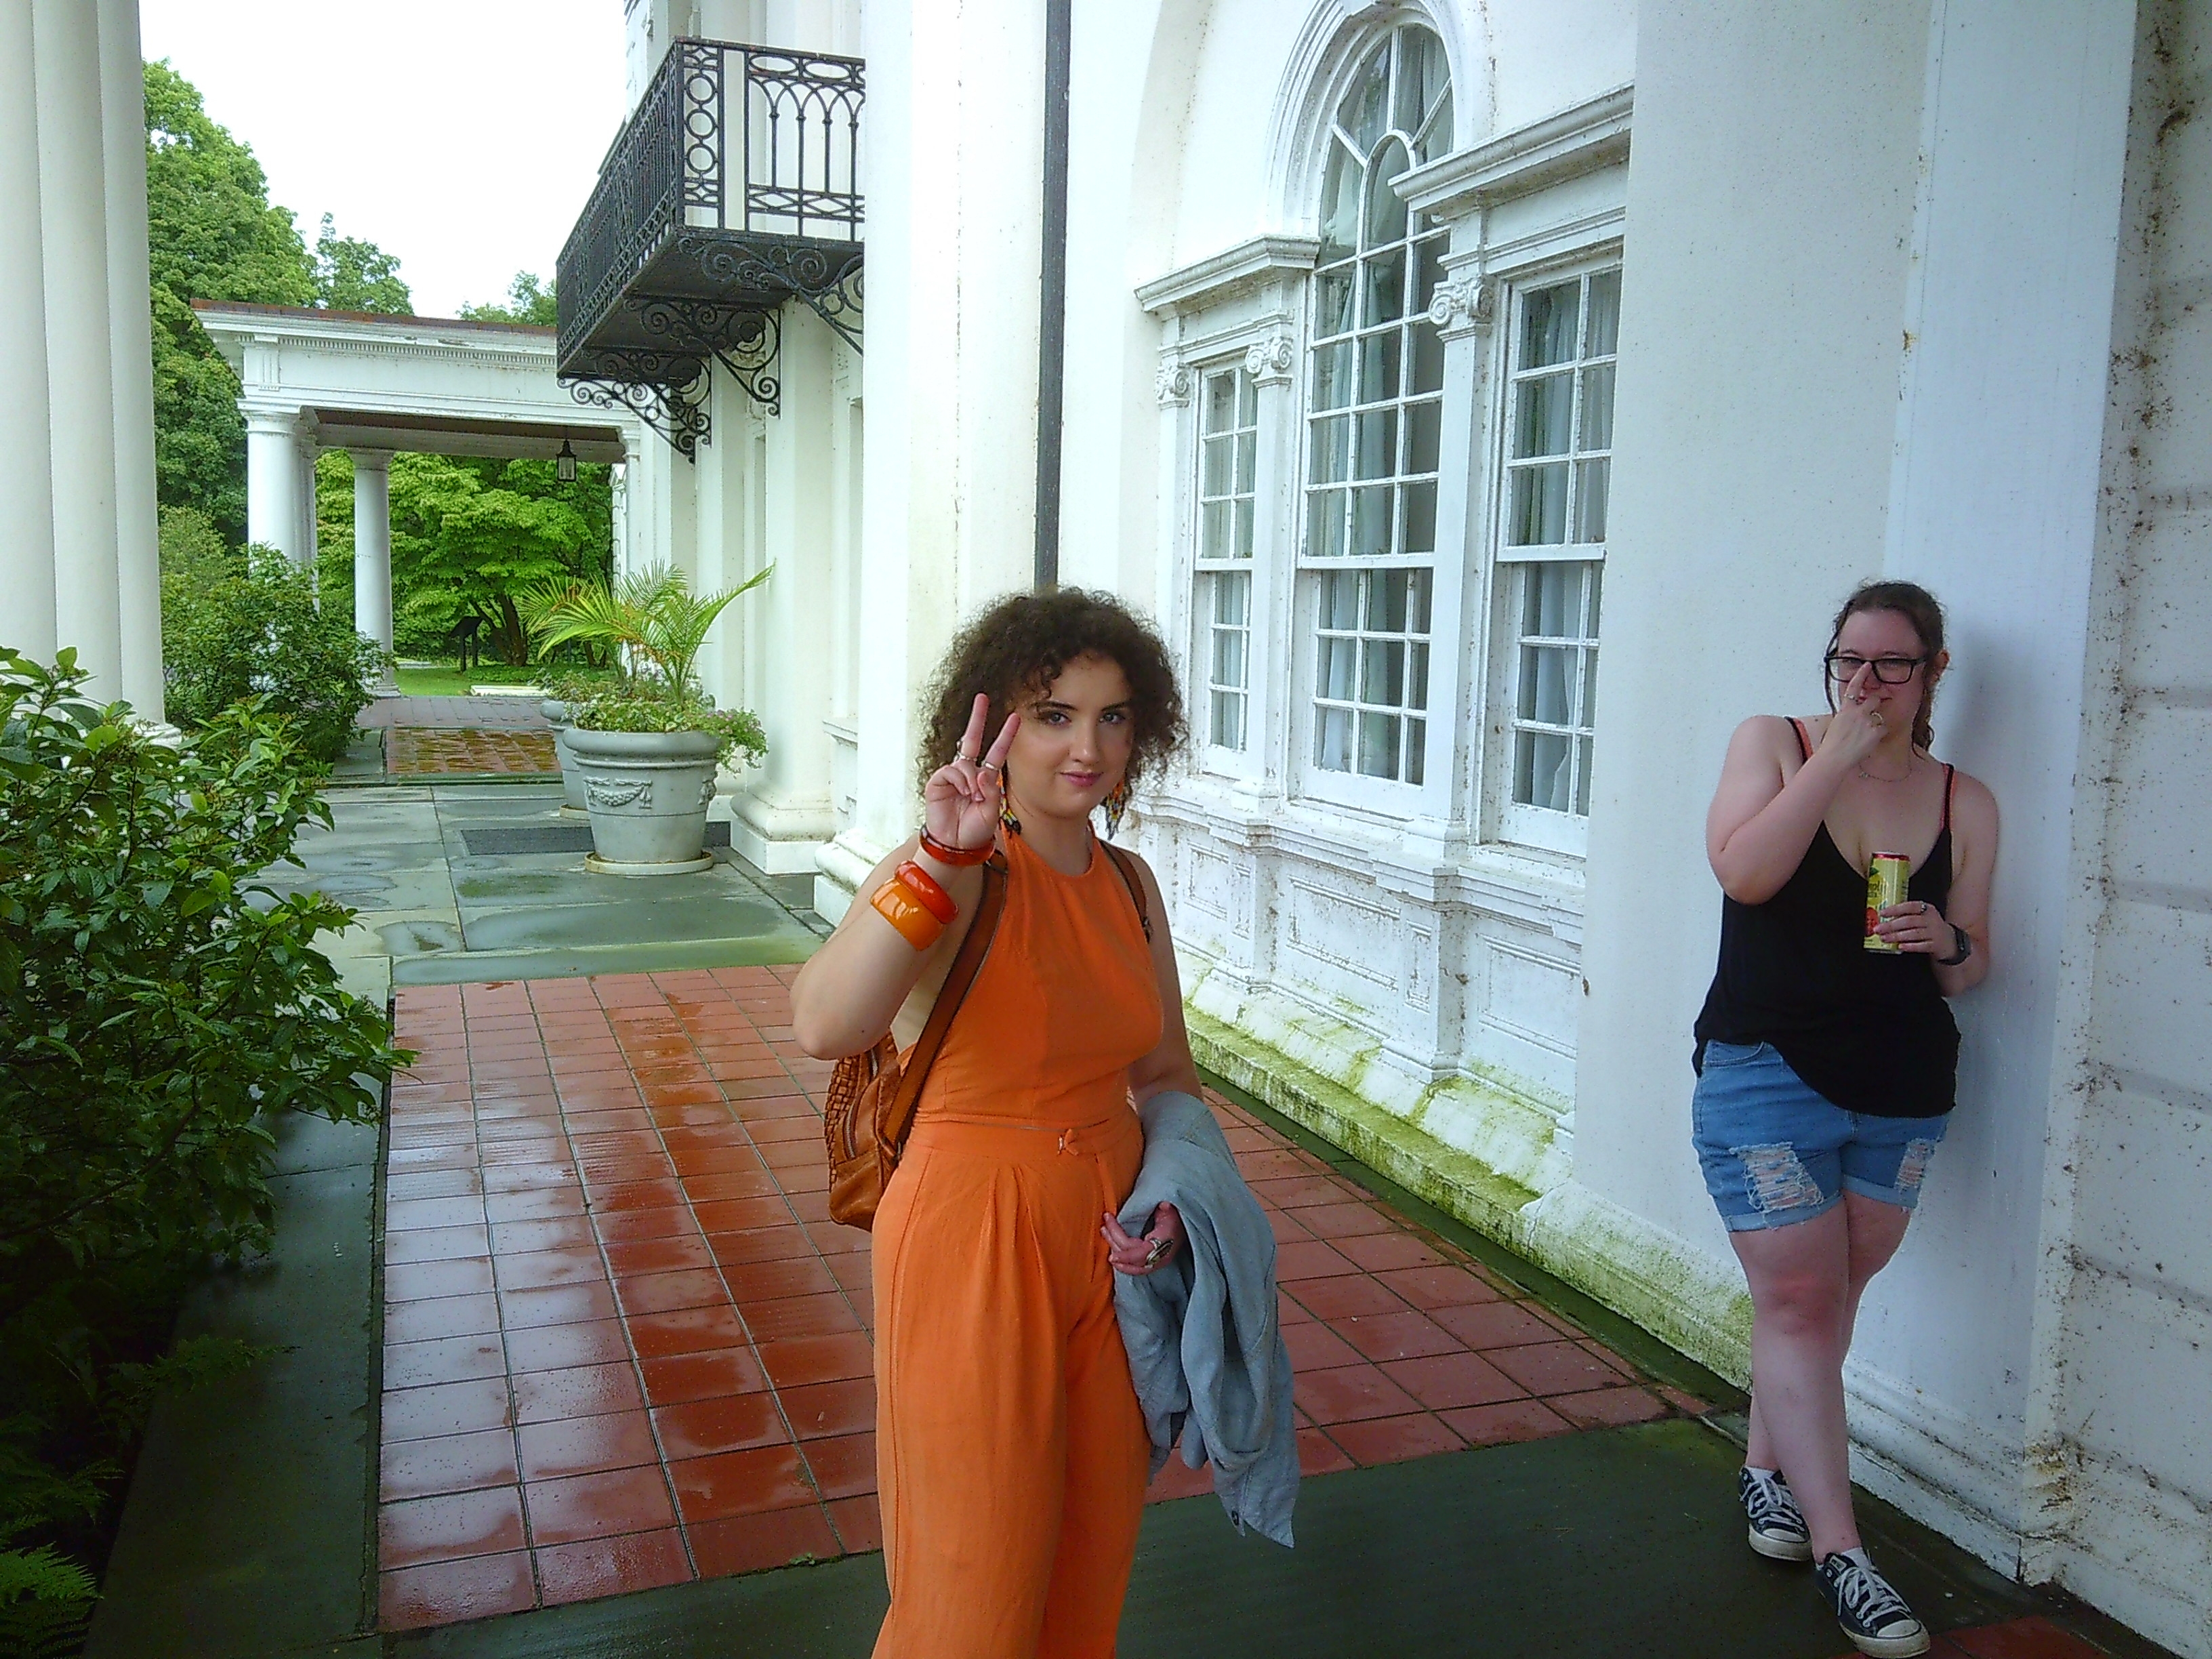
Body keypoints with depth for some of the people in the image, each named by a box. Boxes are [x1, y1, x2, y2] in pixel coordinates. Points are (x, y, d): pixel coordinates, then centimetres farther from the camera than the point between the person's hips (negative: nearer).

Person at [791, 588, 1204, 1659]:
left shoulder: (1127, 886, 3)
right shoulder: (956, 880, -18)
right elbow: (824, 1028, -38)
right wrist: (942, 859, -46)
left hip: (1107, 1248, 6)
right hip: (972, 1245, -6)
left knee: (1091, 1572, 21)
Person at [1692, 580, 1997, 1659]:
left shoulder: (1965, 805, 5)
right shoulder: (1773, 744, -2)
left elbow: (1967, 972, 12)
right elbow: (1743, 873, -20)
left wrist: (1949, 942, -11)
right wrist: (1838, 755, -20)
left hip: (1902, 1094, 4)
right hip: (1767, 1076, -3)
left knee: (1826, 1297, 14)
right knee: (1799, 1301, -4)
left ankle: (1767, 1469, 34)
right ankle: (1838, 1550, 2)